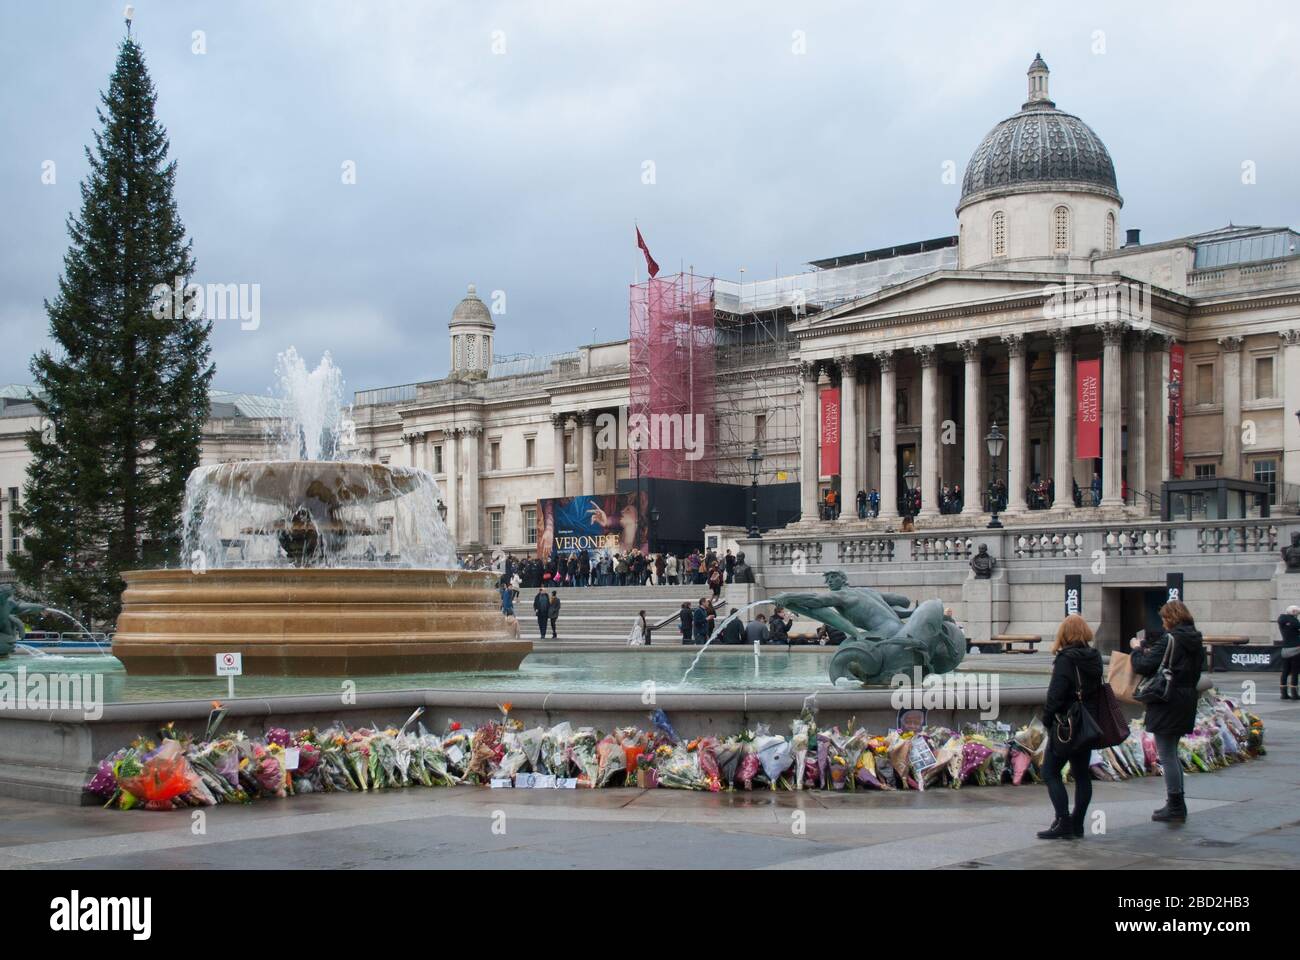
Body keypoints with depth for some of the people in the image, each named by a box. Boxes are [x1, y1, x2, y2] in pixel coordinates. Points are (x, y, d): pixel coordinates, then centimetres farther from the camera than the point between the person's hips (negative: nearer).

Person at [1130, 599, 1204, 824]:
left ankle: (1175, 807, -1)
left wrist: (1137, 649, 1)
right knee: (1172, 753, 18)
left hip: (1168, 704, -9)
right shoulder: (1195, 641, 11)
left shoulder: (1169, 640, -16)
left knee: (1167, 756, -3)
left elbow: (1144, 666, -20)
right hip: (1187, 702, 9)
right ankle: (1176, 805, 22)